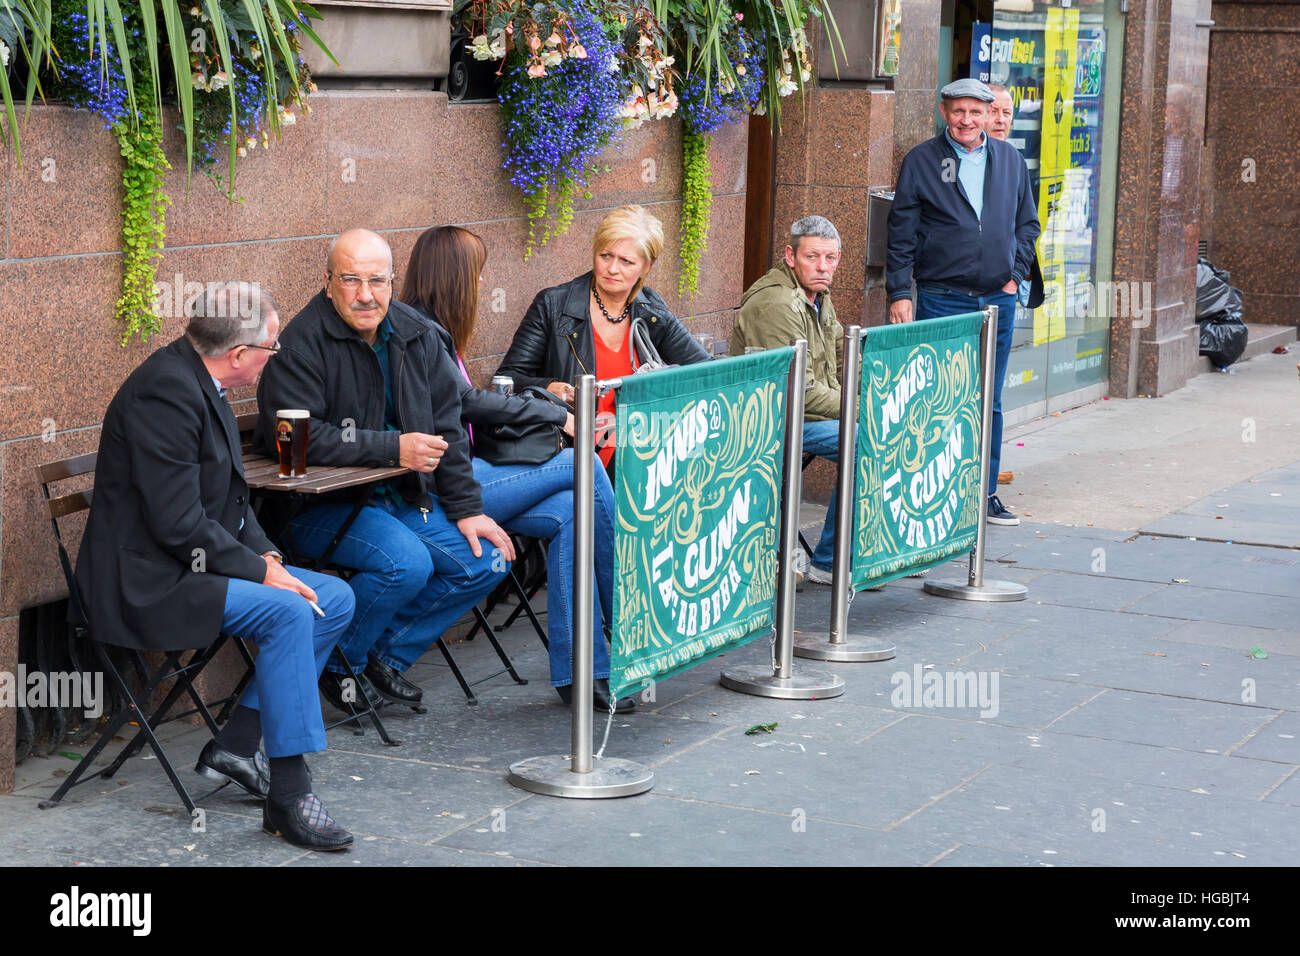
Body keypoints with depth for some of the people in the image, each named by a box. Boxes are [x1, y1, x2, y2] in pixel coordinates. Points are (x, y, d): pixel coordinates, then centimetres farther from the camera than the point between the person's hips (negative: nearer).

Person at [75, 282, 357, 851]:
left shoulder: (197, 381, 10)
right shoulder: (165, 390, -22)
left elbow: (228, 497, 17)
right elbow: (178, 523, -25)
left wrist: (265, 555, 1)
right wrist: (261, 571, -19)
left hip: (195, 565, 10)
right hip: (148, 584, -10)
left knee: (335, 599, 3)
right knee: (285, 612, -28)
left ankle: (236, 745, 6)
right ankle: (288, 794, -21)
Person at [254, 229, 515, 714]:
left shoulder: (415, 334, 6)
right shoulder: (302, 342, -15)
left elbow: (445, 427, 11)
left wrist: (467, 509, 3)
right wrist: (394, 448, -26)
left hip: (404, 495, 7)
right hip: (320, 503, -7)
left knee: (486, 561, -5)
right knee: (407, 561, -30)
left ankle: (386, 655, 9)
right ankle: (338, 662, -4)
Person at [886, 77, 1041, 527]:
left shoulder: (1009, 159, 10)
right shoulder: (921, 161, 0)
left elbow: (1027, 222, 18)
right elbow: (902, 234, -1)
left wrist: (1016, 273, 6)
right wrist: (899, 293, -7)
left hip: (997, 300, 4)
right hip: (941, 299, -3)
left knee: (989, 402, 8)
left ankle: (985, 494, 17)